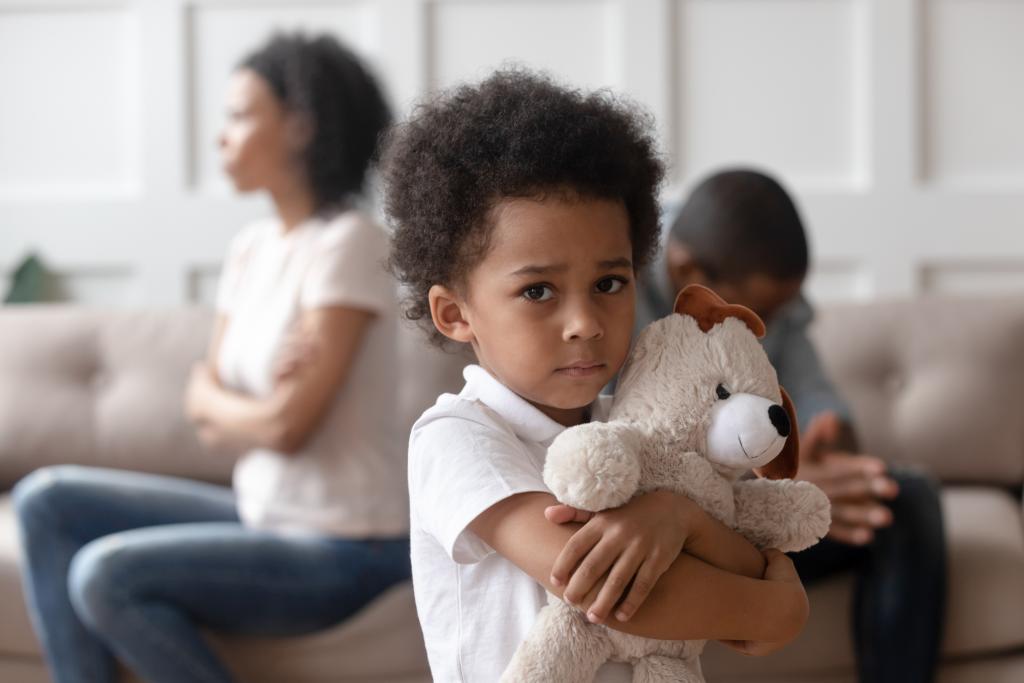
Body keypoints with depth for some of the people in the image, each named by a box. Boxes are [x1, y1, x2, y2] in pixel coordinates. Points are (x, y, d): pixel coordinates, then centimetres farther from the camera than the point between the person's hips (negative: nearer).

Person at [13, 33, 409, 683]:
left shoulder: (348, 244, -16)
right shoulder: (254, 246, 9)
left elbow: (288, 427, -20)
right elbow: (203, 393, 7)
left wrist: (216, 411, -1)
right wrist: (248, 406, -15)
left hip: (345, 549, -9)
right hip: (268, 513, 9)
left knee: (107, 575, -23)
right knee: (47, 501, 5)